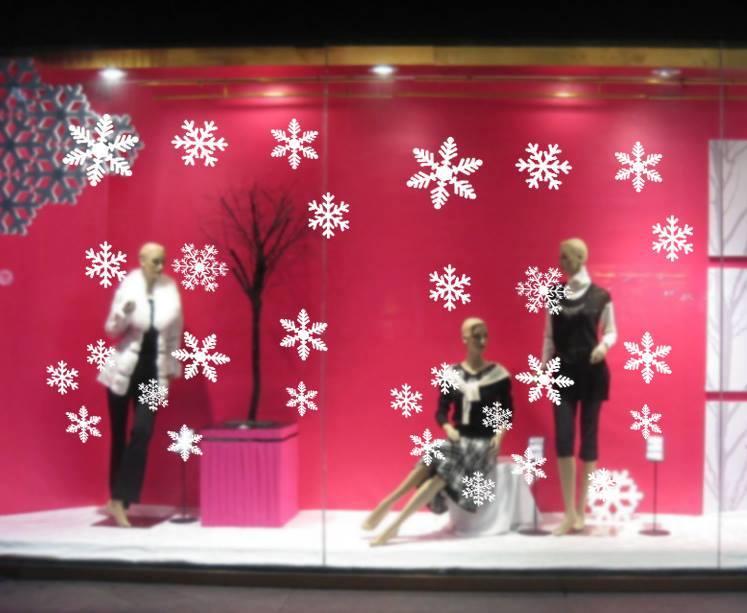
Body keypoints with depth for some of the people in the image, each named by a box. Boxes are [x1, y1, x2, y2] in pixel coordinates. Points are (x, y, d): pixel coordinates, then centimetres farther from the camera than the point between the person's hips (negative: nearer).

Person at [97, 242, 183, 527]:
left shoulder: (170, 289, -1)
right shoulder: (127, 287, -6)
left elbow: (175, 331, 7)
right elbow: (111, 330, -4)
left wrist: (172, 365, 9)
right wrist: (124, 314, -24)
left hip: (153, 372, 1)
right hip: (123, 370, -1)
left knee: (141, 434, -9)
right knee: (119, 436, 7)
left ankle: (120, 501, -4)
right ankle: (117, 499, 21)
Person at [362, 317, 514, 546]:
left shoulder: (498, 374, -1)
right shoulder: (452, 374, 5)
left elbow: (507, 413, 2)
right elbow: (442, 411, 5)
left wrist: (499, 434, -16)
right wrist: (448, 428, -15)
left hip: (484, 443, -3)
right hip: (459, 439, 3)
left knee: (444, 466, -30)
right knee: (432, 459, -31)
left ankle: (396, 522, -34)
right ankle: (386, 505, -25)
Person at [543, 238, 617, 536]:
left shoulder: (600, 296, -1)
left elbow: (611, 332, 5)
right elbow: (549, 336, 10)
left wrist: (604, 345, -16)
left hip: (592, 372, -2)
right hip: (564, 372, 2)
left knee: (589, 438, 4)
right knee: (563, 440, -6)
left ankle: (581, 511, 14)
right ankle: (569, 513, 2)